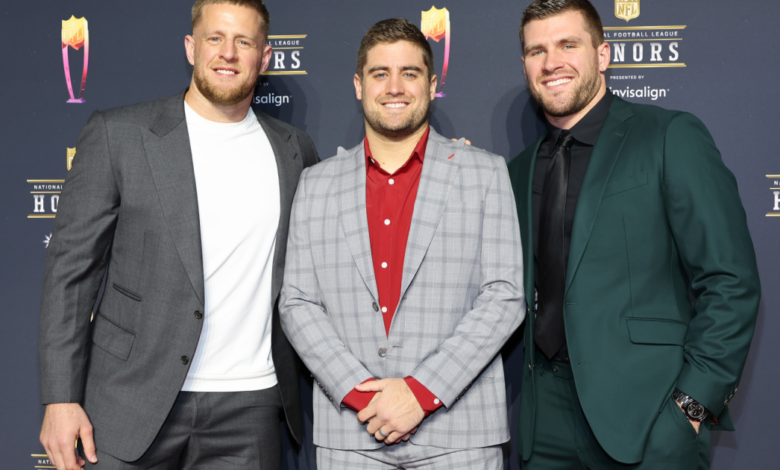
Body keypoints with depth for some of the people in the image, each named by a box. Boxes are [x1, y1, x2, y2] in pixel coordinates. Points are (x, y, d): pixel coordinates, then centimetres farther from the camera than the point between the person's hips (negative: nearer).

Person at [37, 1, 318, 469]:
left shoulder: (294, 150, 7)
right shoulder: (117, 134, -2)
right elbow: (71, 267, -2)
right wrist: (61, 399, -7)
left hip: (248, 412, 2)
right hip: (132, 407, -2)